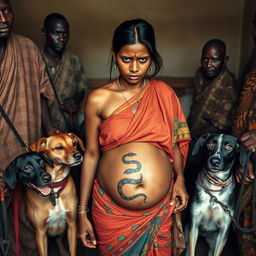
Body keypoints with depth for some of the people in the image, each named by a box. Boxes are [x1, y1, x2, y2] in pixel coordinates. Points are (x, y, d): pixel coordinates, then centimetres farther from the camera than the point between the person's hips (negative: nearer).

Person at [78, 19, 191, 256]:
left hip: (160, 208, 2)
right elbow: (91, 154, -3)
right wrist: (82, 211, -1)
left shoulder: (164, 93, -2)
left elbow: (175, 142, 8)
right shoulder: (98, 100, -8)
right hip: (112, 209, -1)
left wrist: (180, 178, -7)